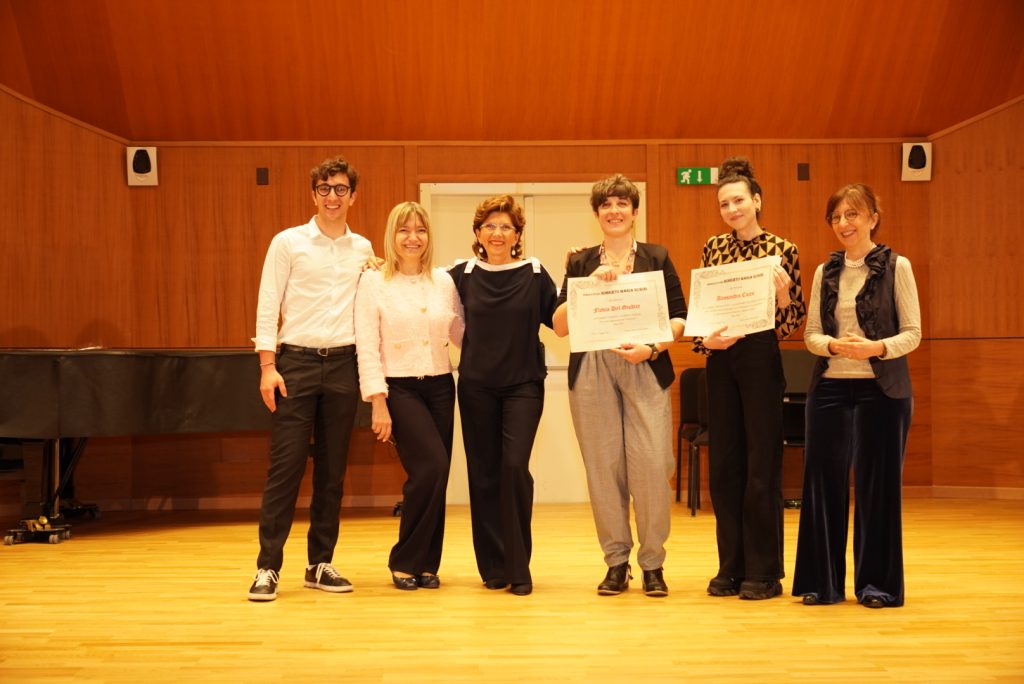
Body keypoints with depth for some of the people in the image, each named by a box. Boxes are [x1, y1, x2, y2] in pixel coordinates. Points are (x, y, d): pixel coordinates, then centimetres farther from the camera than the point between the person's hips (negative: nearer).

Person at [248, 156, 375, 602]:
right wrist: (268, 367, -10)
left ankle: (320, 564, 16)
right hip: (297, 361, -3)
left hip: (343, 364, 3)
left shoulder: (363, 250, 10)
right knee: (285, 466, -5)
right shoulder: (288, 242, 0)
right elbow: (268, 307, -3)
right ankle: (267, 567, 1)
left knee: (332, 469, 7)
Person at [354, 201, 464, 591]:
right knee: (431, 467, -18)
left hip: (440, 387, 4)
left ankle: (426, 564, 17)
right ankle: (404, 561, 0)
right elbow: (367, 348, -7)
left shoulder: (444, 281, 8)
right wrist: (378, 403, -13)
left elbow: (462, 335, 9)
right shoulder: (373, 282, -2)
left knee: (434, 476, 2)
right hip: (398, 388, -4)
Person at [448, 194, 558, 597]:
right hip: (476, 385, 2)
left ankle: (519, 568, -2)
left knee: (514, 467, -13)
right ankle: (493, 567, 17)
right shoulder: (463, 275, 4)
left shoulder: (534, 274, 1)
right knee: (484, 473, 5)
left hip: (523, 385, -2)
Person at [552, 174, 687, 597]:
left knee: (651, 465, -10)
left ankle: (653, 564, 3)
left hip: (646, 370, -1)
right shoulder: (581, 262, 11)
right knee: (603, 467, 1)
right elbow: (560, 326, 3)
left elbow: (679, 319, 5)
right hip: (592, 371, 1)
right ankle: (616, 562, 12)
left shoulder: (656, 258, 9)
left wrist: (653, 346, -13)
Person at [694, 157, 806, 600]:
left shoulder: (781, 249, -2)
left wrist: (781, 292, -20)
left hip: (761, 360, -4)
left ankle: (764, 572, 9)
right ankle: (731, 567, 18)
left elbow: (794, 321, -1)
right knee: (723, 463, 7)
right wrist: (706, 339, -8)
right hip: (721, 362, 5)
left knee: (762, 464, -1)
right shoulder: (713, 248, 10)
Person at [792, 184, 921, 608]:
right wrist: (834, 345, -16)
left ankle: (877, 582, 13)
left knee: (878, 483, 2)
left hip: (881, 387, -3)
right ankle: (823, 580, 14)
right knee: (824, 479, 4)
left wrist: (877, 347, -22)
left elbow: (912, 333, -4)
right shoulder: (825, 272, 9)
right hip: (830, 386, 3)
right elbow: (811, 335, 6)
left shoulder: (896, 267, -1)